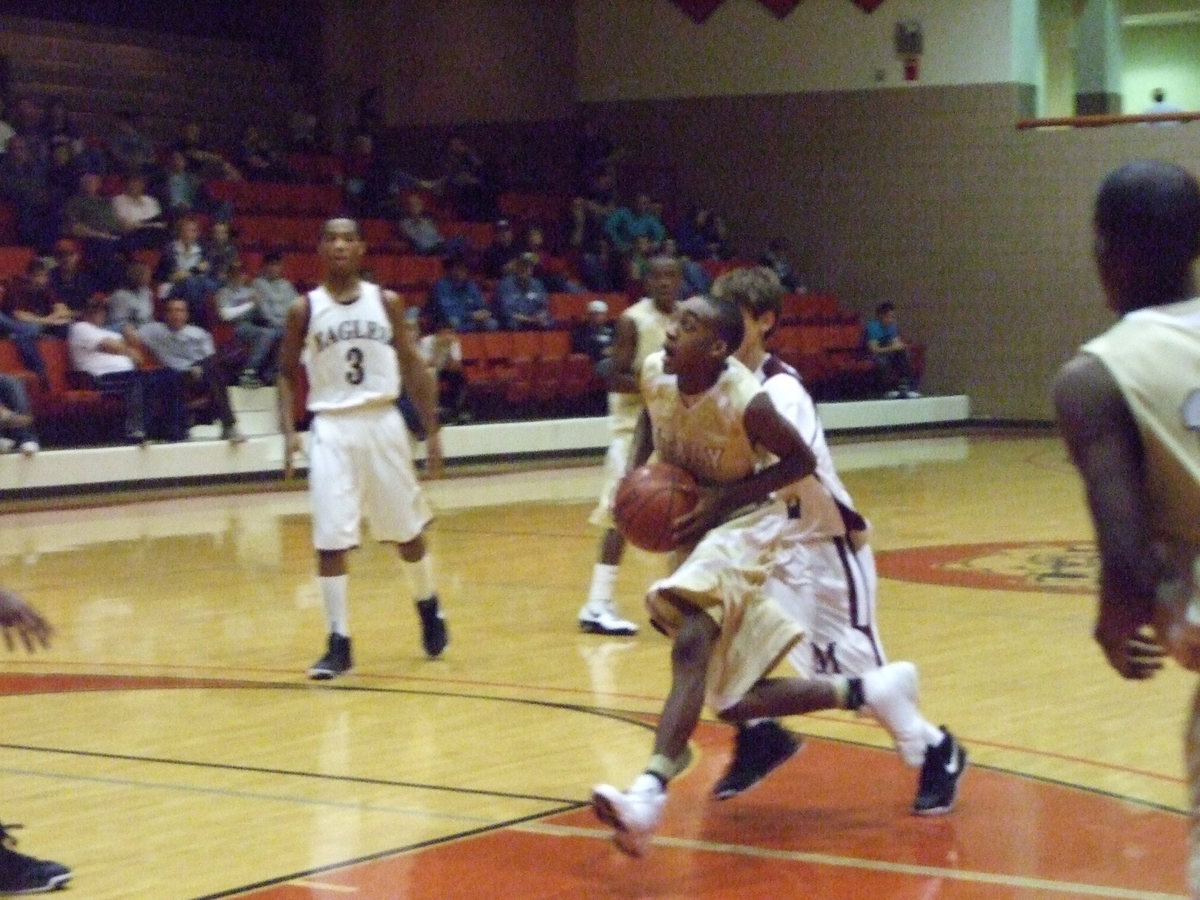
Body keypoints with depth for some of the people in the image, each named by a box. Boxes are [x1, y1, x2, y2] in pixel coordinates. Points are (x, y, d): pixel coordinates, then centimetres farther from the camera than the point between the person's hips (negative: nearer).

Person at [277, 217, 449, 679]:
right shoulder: (304, 309, 0)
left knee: (407, 529, 12)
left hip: (382, 422, 1)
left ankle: (429, 608, 37)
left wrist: (431, 432, 4)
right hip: (332, 428, -1)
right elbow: (287, 374, 7)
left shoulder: (386, 302, 3)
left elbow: (412, 367, 8)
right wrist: (289, 430, -7)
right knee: (330, 540, -7)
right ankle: (339, 644, 1)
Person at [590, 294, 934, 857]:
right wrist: (634, 471, -7)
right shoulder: (655, 373, -11)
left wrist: (724, 498, -22)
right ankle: (869, 691, 25)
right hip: (694, 531, 7)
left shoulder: (744, 401, -27)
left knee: (691, 641, -35)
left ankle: (650, 791, -44)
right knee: (734, 702, 8)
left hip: (742, 523, -7)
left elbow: (802, 461, -14)